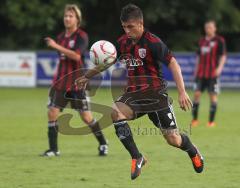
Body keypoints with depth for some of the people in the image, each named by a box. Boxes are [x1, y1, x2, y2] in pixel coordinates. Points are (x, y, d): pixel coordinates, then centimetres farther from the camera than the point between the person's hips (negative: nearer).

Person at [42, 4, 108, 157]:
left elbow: (76, 55, -25)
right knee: (52, 112, -7)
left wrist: (56, 46, -26)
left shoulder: (81, 36, -9)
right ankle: (53, 149, 0)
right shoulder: (61, 37, 11)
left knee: (86, 117, -3)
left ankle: (103, 144, 17)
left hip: (77, 83, -6)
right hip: (61, 81, 6)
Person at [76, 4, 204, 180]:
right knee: (115, 113, -27)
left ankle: (194, 153, 32)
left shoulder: (152, 42, -14)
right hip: (134, 93, 5)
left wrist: (182, 92, -25)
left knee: (173, 138, -6)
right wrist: (87, 76, 26)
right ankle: (137, 158, -15)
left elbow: (172, 63, -16)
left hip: (155, 93, -5)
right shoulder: (123, 42, 5)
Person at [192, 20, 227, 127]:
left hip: (213, 73, -4)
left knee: (213, 95, -4)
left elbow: (223, 56, -3)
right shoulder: (202, 41, 15)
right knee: (197, 94, -2)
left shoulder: (219, 41, 0)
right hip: (201, 73, 4)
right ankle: (194, 119, 5)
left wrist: (220, 67, -18)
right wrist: (196, 70, 16)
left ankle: (211, 121, 1)